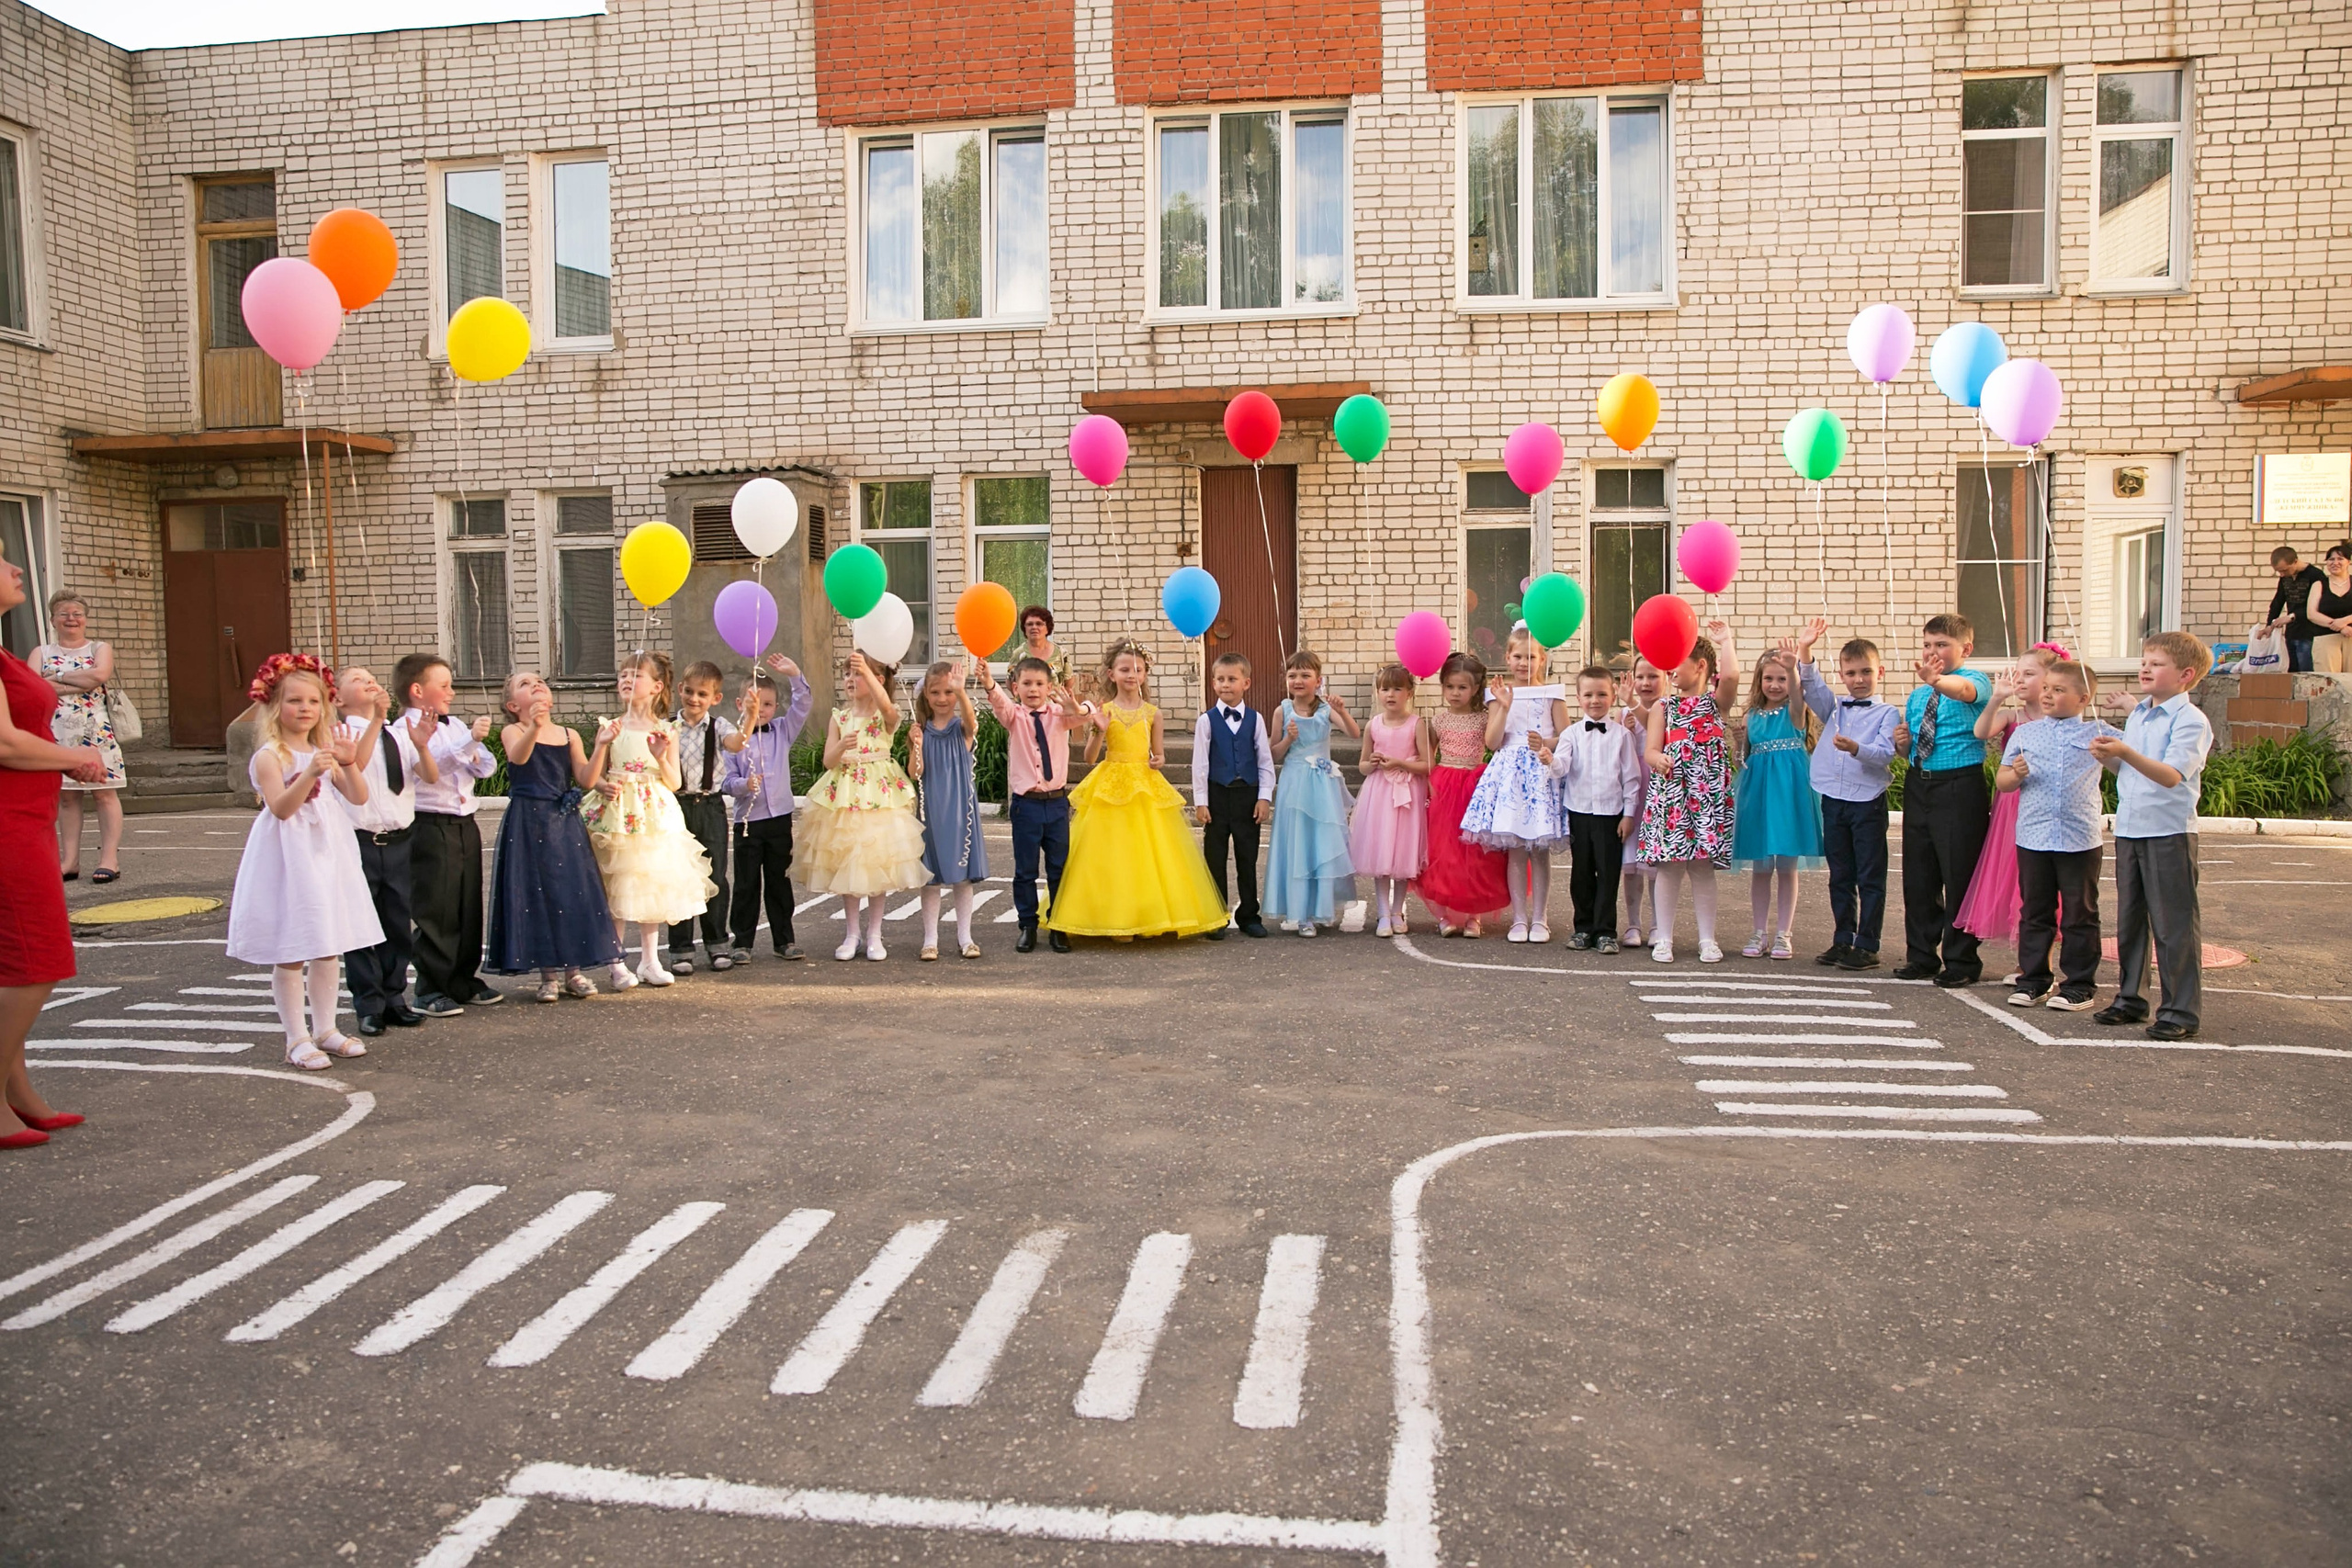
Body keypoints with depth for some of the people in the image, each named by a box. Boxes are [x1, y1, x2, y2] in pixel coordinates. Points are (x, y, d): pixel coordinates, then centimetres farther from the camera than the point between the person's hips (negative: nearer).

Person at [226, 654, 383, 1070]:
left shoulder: (325, 751, 10)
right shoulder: (269, 756, -10)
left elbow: (357, 797, 1)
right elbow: (281, 807, -21)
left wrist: (349, 764, -16)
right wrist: (310, 774, -35)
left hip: (327, 853, 6)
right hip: (289, 856, -6)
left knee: (328, 949, 12)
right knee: (289, 953, 0)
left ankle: (325, 1028, 24)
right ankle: (297, 1039, 8)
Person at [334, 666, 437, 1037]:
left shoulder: (399, 736, 7)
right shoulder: (343, 735, -5)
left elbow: (431, 777, -3)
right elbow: (353, 764, -25)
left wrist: (422, 747, -22)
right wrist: (376, 720, -31)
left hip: (399, 842, 4)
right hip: (359, 842, -4)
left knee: (398, 924, 11)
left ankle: (394, 999, 23)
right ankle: (369, 1007, 12)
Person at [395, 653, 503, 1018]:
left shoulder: (456, 726, 14)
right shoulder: (406, 730, -8)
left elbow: (487, 768, 14)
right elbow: (429, 767, -23)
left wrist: (477, 753, -7)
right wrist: (469, 741, -29)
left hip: (465, 824, 7)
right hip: (430, 827, -7)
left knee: (469, 908, 12)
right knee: (435, 912, -3)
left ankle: (464, 981, 23)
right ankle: (430, 991, 6)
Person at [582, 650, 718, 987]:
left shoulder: (665, 731, 3)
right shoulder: (611, 727, 1)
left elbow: (674, 783, 3)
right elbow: (591, 779, 1)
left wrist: (661, 757, -15)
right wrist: (602, 744, -15)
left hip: (655, 816, 1)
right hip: (617, 815, -1)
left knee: (653, 885, 7)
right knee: (616, 888, 1)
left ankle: (649, 960, 19)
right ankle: (617, 962, 11)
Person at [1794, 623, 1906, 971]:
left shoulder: (1887, 713, -1)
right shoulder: (1833, 708, 13)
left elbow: (1885, 754, -13)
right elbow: (1810, 686, 1)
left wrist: (1855, 748, -30)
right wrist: (1805, 649, -9)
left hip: (1868, 802, -5)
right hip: (1833, 800, 5)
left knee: (1870, 877, 1)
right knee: (1840, 876, 11)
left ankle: (1867, 945, 6)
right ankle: (1842, 941, 19)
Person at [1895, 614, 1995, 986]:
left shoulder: (1976, 679, -4)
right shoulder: (1916, 695, 16)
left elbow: (1965, 690, -30)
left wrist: (1935, 680, -52)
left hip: (1960, 787, -6)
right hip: (1918, 785, 6)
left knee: (1959, 876, -1)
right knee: (1918, 876, 11)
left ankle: (1960, 961, 10)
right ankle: (1921, 956, 22)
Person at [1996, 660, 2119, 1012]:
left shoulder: (2098, 732, 4)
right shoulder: (2024, 733, 9)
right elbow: (2001, 782, 11)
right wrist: (2016, 774, -12)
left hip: (2080, 839, -2)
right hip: (2032, 835, 2)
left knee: (2079, 914, 6)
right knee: (2035, 912, 10)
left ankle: (2079, 984, 15)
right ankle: (2032, 979, 18)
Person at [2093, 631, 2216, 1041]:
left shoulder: (2190, 720, -11)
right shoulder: (2137, 716, 12)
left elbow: (2171, 775, -23)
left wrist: (2126, 753, -35)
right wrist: (2108, 756, -2)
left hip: (2169, 833, -7)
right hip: (2128, 829, 7)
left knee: (2173, 925, -1)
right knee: (2129, 919, 14)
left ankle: (2181, 1011, 8)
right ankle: (2131, 998, 26)